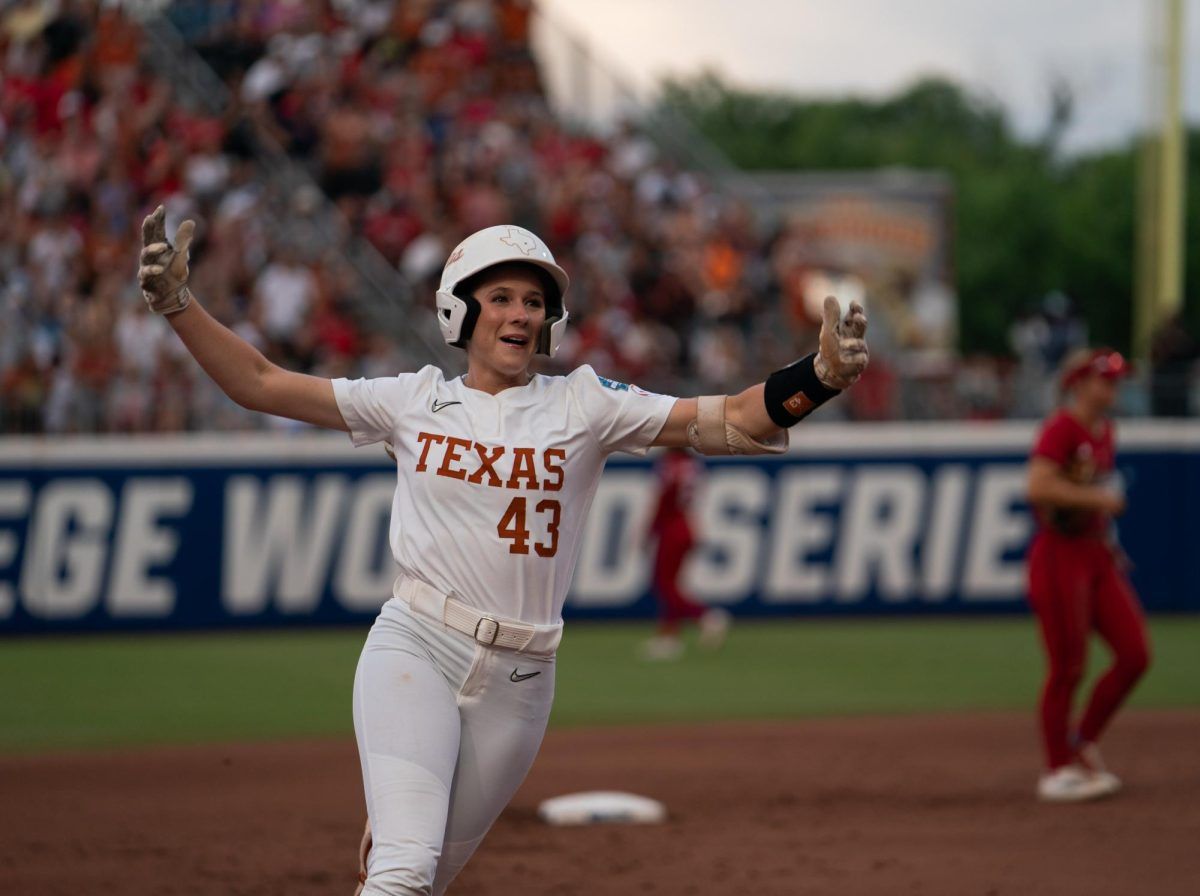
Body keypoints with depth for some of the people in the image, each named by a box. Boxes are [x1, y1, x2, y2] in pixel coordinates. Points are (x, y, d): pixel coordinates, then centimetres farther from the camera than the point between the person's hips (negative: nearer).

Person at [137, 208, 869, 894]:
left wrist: (823, 375, -23)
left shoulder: (584, 405, 4)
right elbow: (260, 385, 8)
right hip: (416, 650, -1)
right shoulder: (414, 402, 6)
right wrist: (177, 302, -3)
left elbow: (731, 422, -6)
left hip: (518, 680, 2)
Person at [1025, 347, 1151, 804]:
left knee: (1134, 654, 2)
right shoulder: (1060, 429, -13)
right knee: (1068, 668, -5)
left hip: (1098, 556, 9)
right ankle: (1058, 771, 5)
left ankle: (1083, 745, 17)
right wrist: (1099, 498, -20)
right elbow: (1039, 488, -27)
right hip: (1060, 556, -9)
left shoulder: (1104, 431, 15)